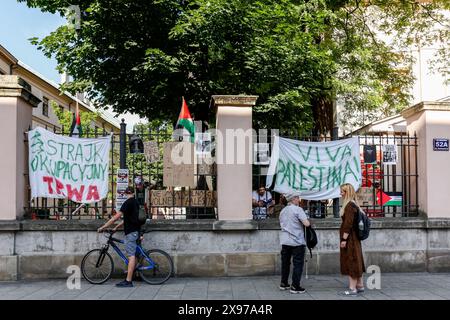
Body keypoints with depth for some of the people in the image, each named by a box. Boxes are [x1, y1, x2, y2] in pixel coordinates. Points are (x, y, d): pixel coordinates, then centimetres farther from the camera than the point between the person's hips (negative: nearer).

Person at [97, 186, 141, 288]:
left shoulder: (128, 203, -13)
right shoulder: (135, 202, 15)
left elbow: (116, 217, -17)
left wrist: (103, 227, -14)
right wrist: (116, 227, 22)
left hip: (131, 232, -9)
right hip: (135, 230, 9)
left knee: (131, 256, -10)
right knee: (132, 255, 11)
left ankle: (128, 281, -10)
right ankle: (129, 278, 15)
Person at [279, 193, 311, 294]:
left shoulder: (283, 211, 12)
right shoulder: (297, 209, -10)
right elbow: (307, 224, -18)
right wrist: (307, 221, 3)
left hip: (284, 240, 7)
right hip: (297, 241, -7)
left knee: (285, 262, 15)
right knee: (298, 264, 0)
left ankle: (283, 284, 22)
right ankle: (295, 287, 0)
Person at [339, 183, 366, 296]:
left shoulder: (350, 205, -17)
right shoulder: (353, 204, 14)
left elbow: (348, 224, -22)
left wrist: (344, 239, -21)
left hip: (349, 237, -10)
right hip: (353, 238, 10)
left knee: (351, 262, -5)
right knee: (355, 261, 15)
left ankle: (352, 288, -1)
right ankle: (360, 286, 23)